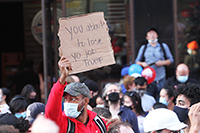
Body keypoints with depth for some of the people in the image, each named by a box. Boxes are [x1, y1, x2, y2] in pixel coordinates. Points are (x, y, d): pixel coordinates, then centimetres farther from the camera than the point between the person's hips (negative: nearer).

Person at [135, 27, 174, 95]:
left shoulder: (163, 46, 13)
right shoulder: (143, 48, 15)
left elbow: (170, 60, 13)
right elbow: (137, 61, 18)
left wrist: (162, 62, -6)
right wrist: (142, 63, -5)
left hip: (160, 78, 0)